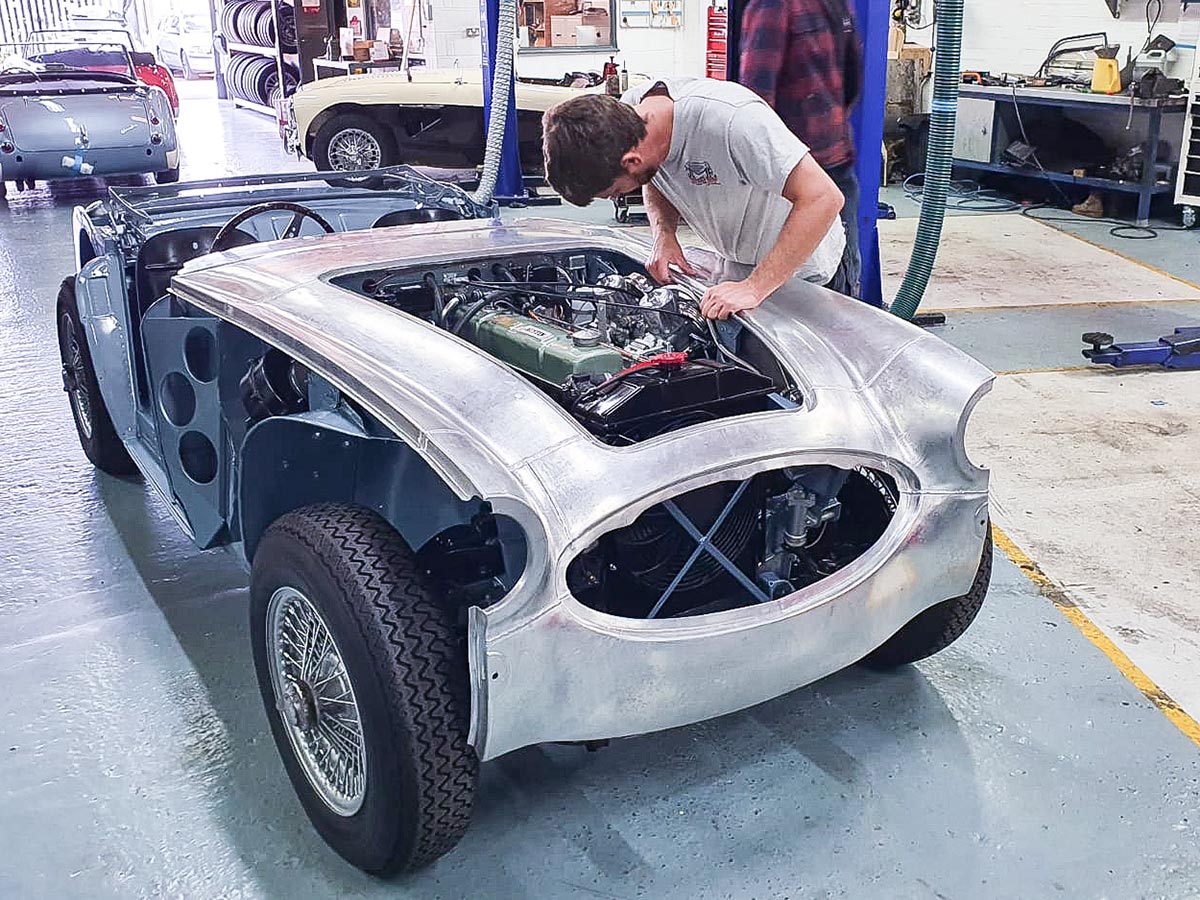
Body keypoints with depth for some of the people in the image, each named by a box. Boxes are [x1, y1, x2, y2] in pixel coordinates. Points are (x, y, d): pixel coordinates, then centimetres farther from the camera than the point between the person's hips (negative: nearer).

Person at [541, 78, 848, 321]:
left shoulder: (732, 120, -40)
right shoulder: (628, 111, -17)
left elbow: (824, 198, -40)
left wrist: (754, 288, -42)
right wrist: (664, 235, -16)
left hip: (803, 269, -6)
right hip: (737, 267, 6)